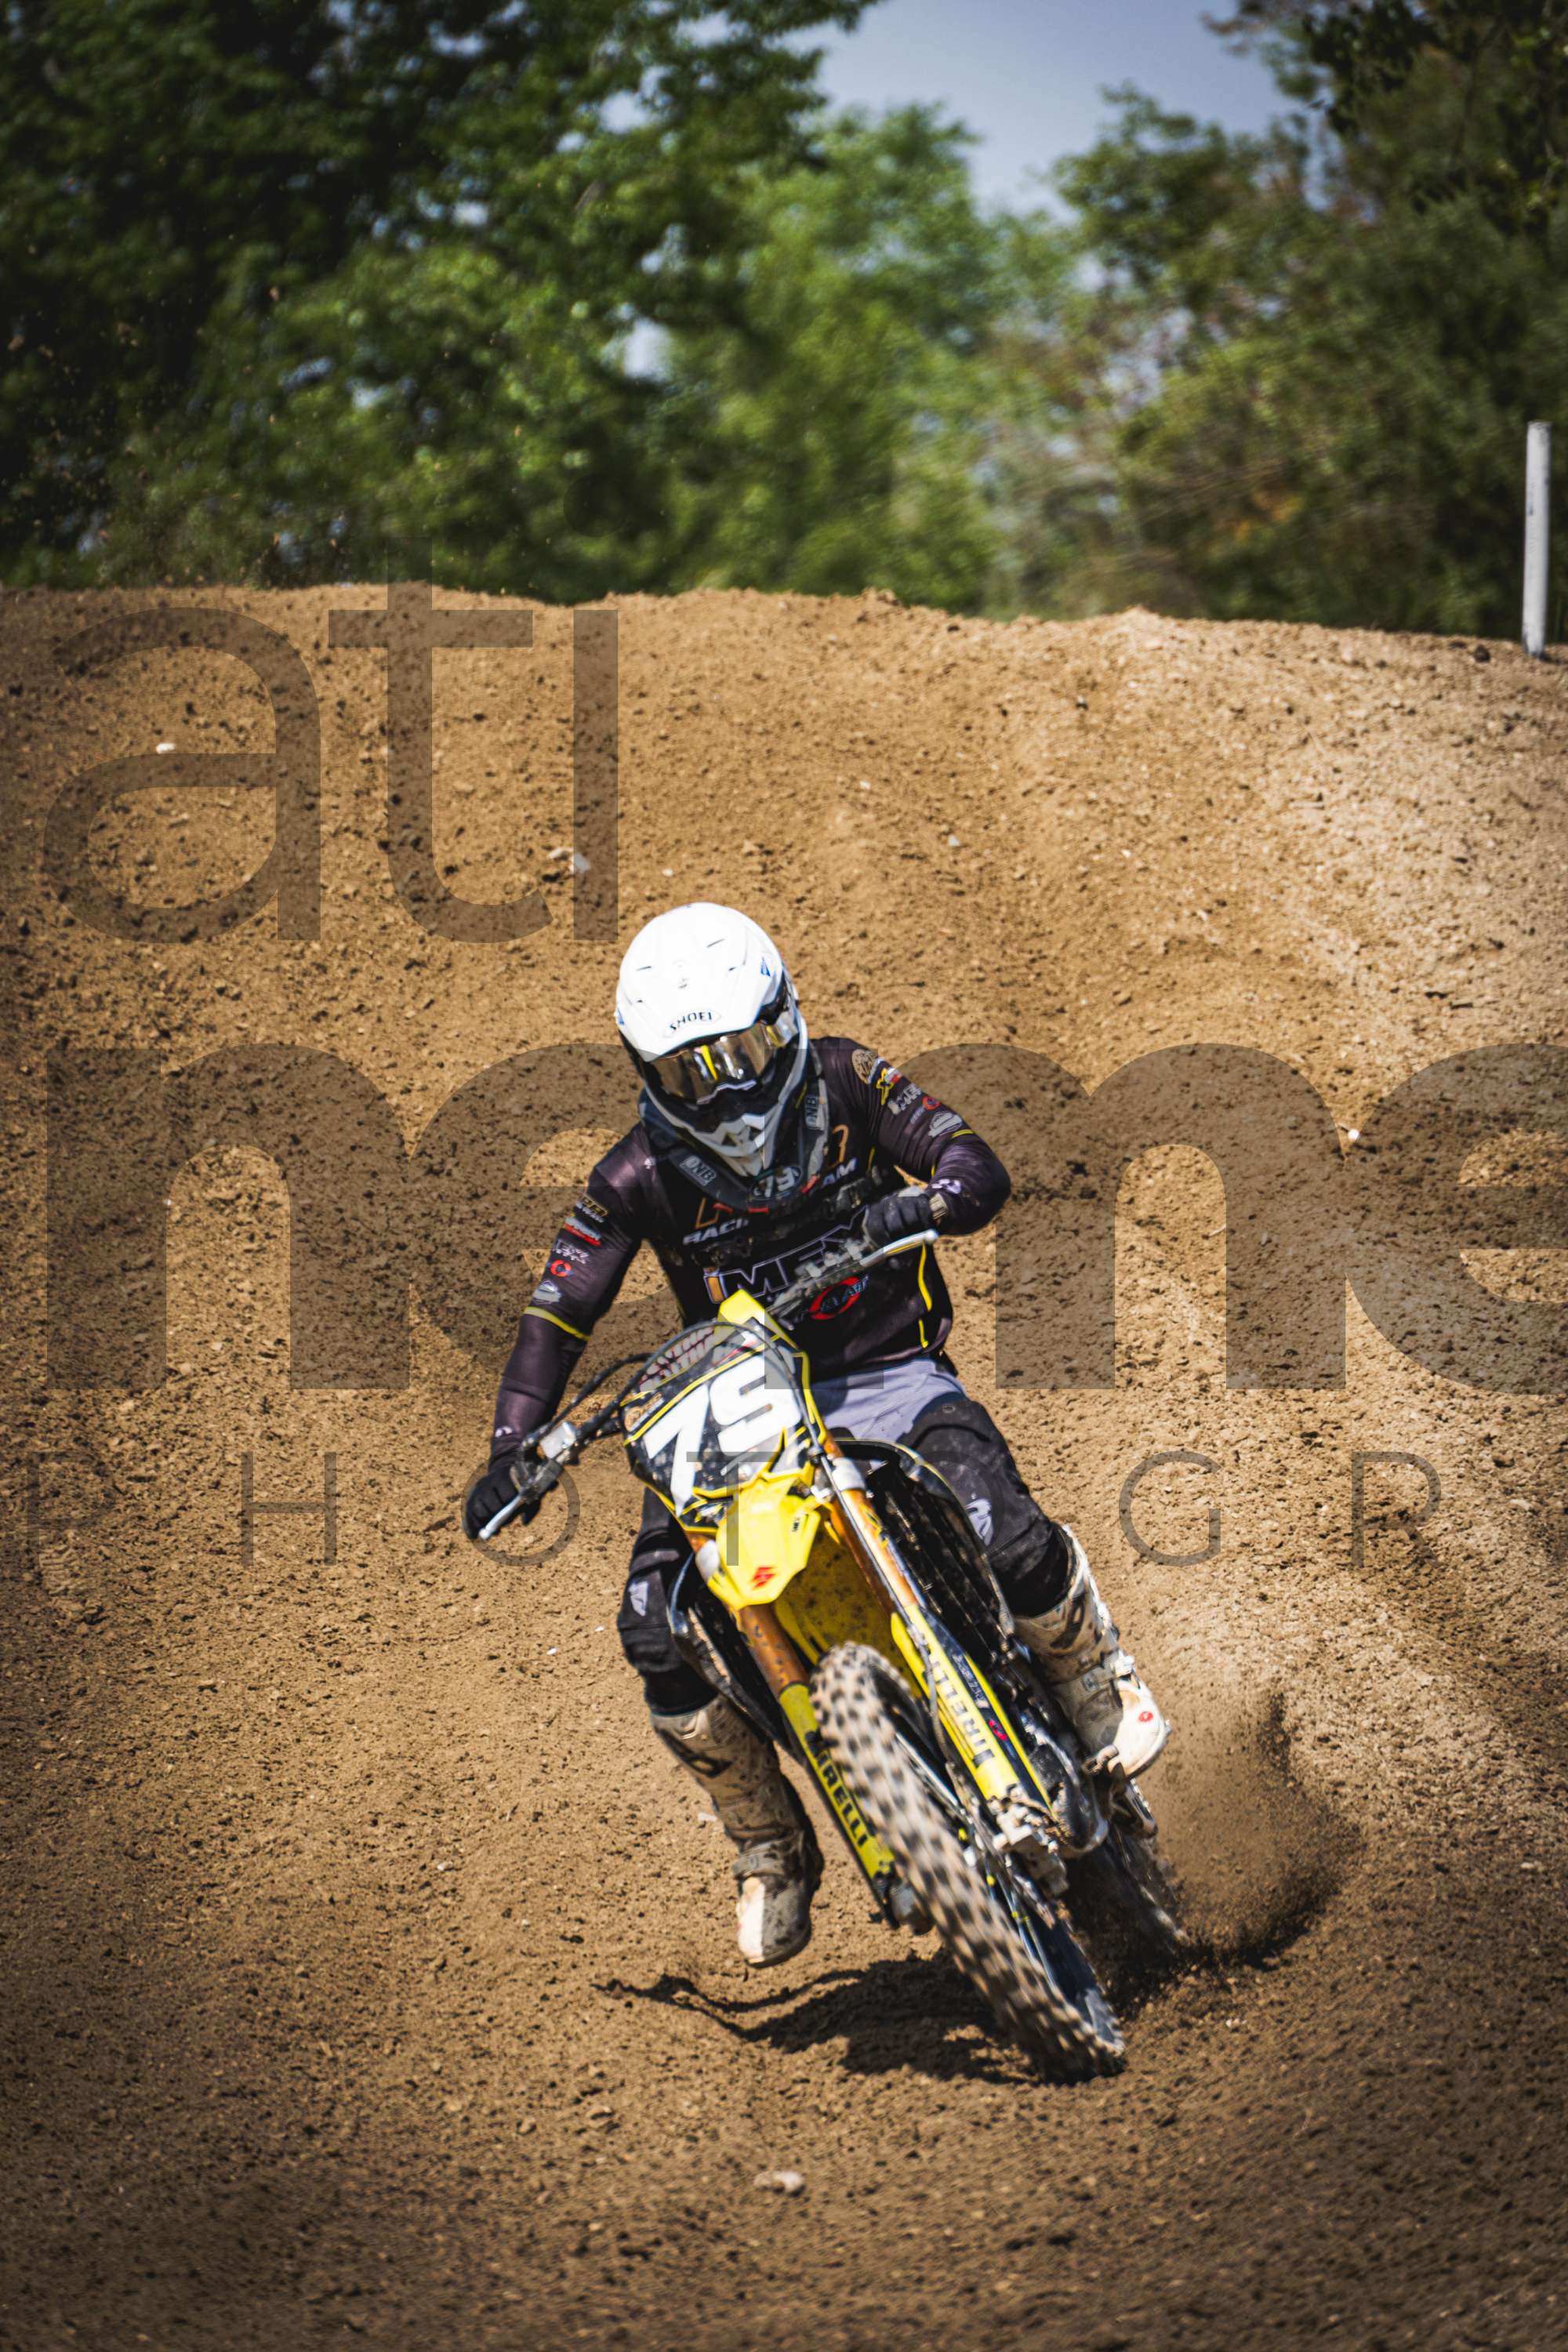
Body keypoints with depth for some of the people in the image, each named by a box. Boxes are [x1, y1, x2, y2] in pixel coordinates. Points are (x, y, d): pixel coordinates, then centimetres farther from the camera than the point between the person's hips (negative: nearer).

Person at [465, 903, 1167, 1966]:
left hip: (890, 1380, -2)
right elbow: (560, 1308, -3)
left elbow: (980, 1172, -12)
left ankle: (1099, 1681, 7)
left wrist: (924, 1201, -37)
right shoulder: (642, 1176, -3)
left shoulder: (848, 1084, -5)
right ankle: (772, 1853, 7)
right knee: (659, 1632, -16)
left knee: (1008, 1540, -30)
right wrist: (510, 1453, -15)